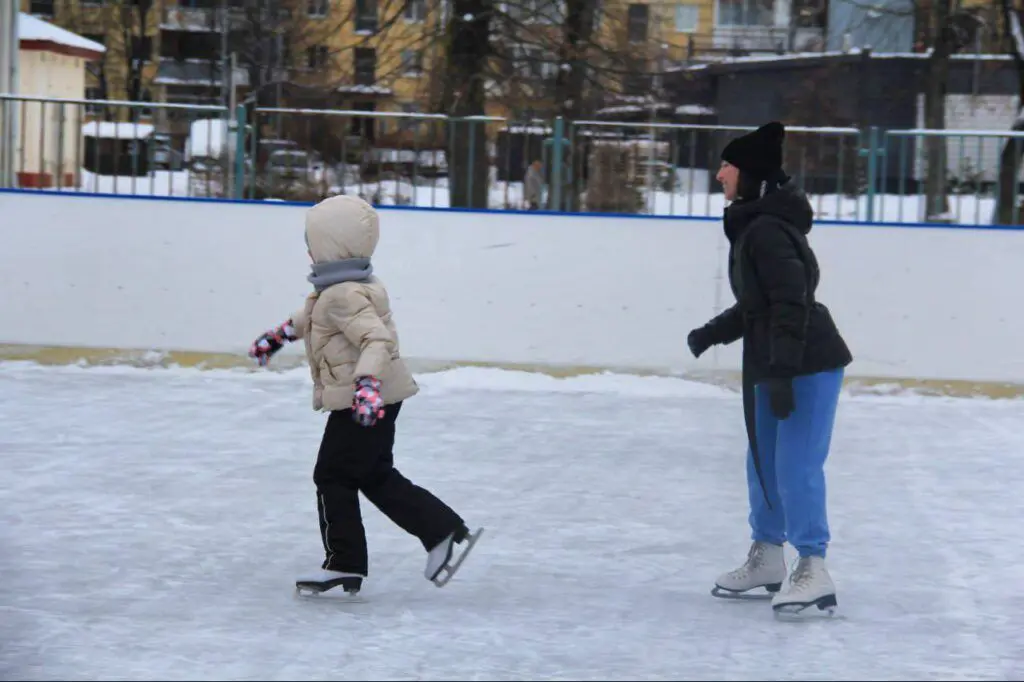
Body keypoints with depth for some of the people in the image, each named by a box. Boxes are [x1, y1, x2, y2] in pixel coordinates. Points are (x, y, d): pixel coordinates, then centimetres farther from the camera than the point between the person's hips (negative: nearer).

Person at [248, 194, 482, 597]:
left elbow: (377, 339, -33)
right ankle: (445, 533, 14)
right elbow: (310, 316, 31)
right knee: (376, 477, 16)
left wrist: (366, 383, -46)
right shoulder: (347, 287, 11)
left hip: (363, 403, -10)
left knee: (333, 477, 0)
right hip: (377, 401, 10)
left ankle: (344, 564, 5)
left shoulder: (345, 295, -22)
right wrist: (278, 336, 41)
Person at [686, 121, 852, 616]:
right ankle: (767, 558, 29)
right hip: (775, 366, 11)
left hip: (809, 365, -11)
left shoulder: (768, 231, -20)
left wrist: (781, 374, -28)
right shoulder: (751, 226, 13)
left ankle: (813, 570, -6)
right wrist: (714, 332, 18)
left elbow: (791, 305, -26)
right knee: (763, 461, 17)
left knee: (796, 465, -10)